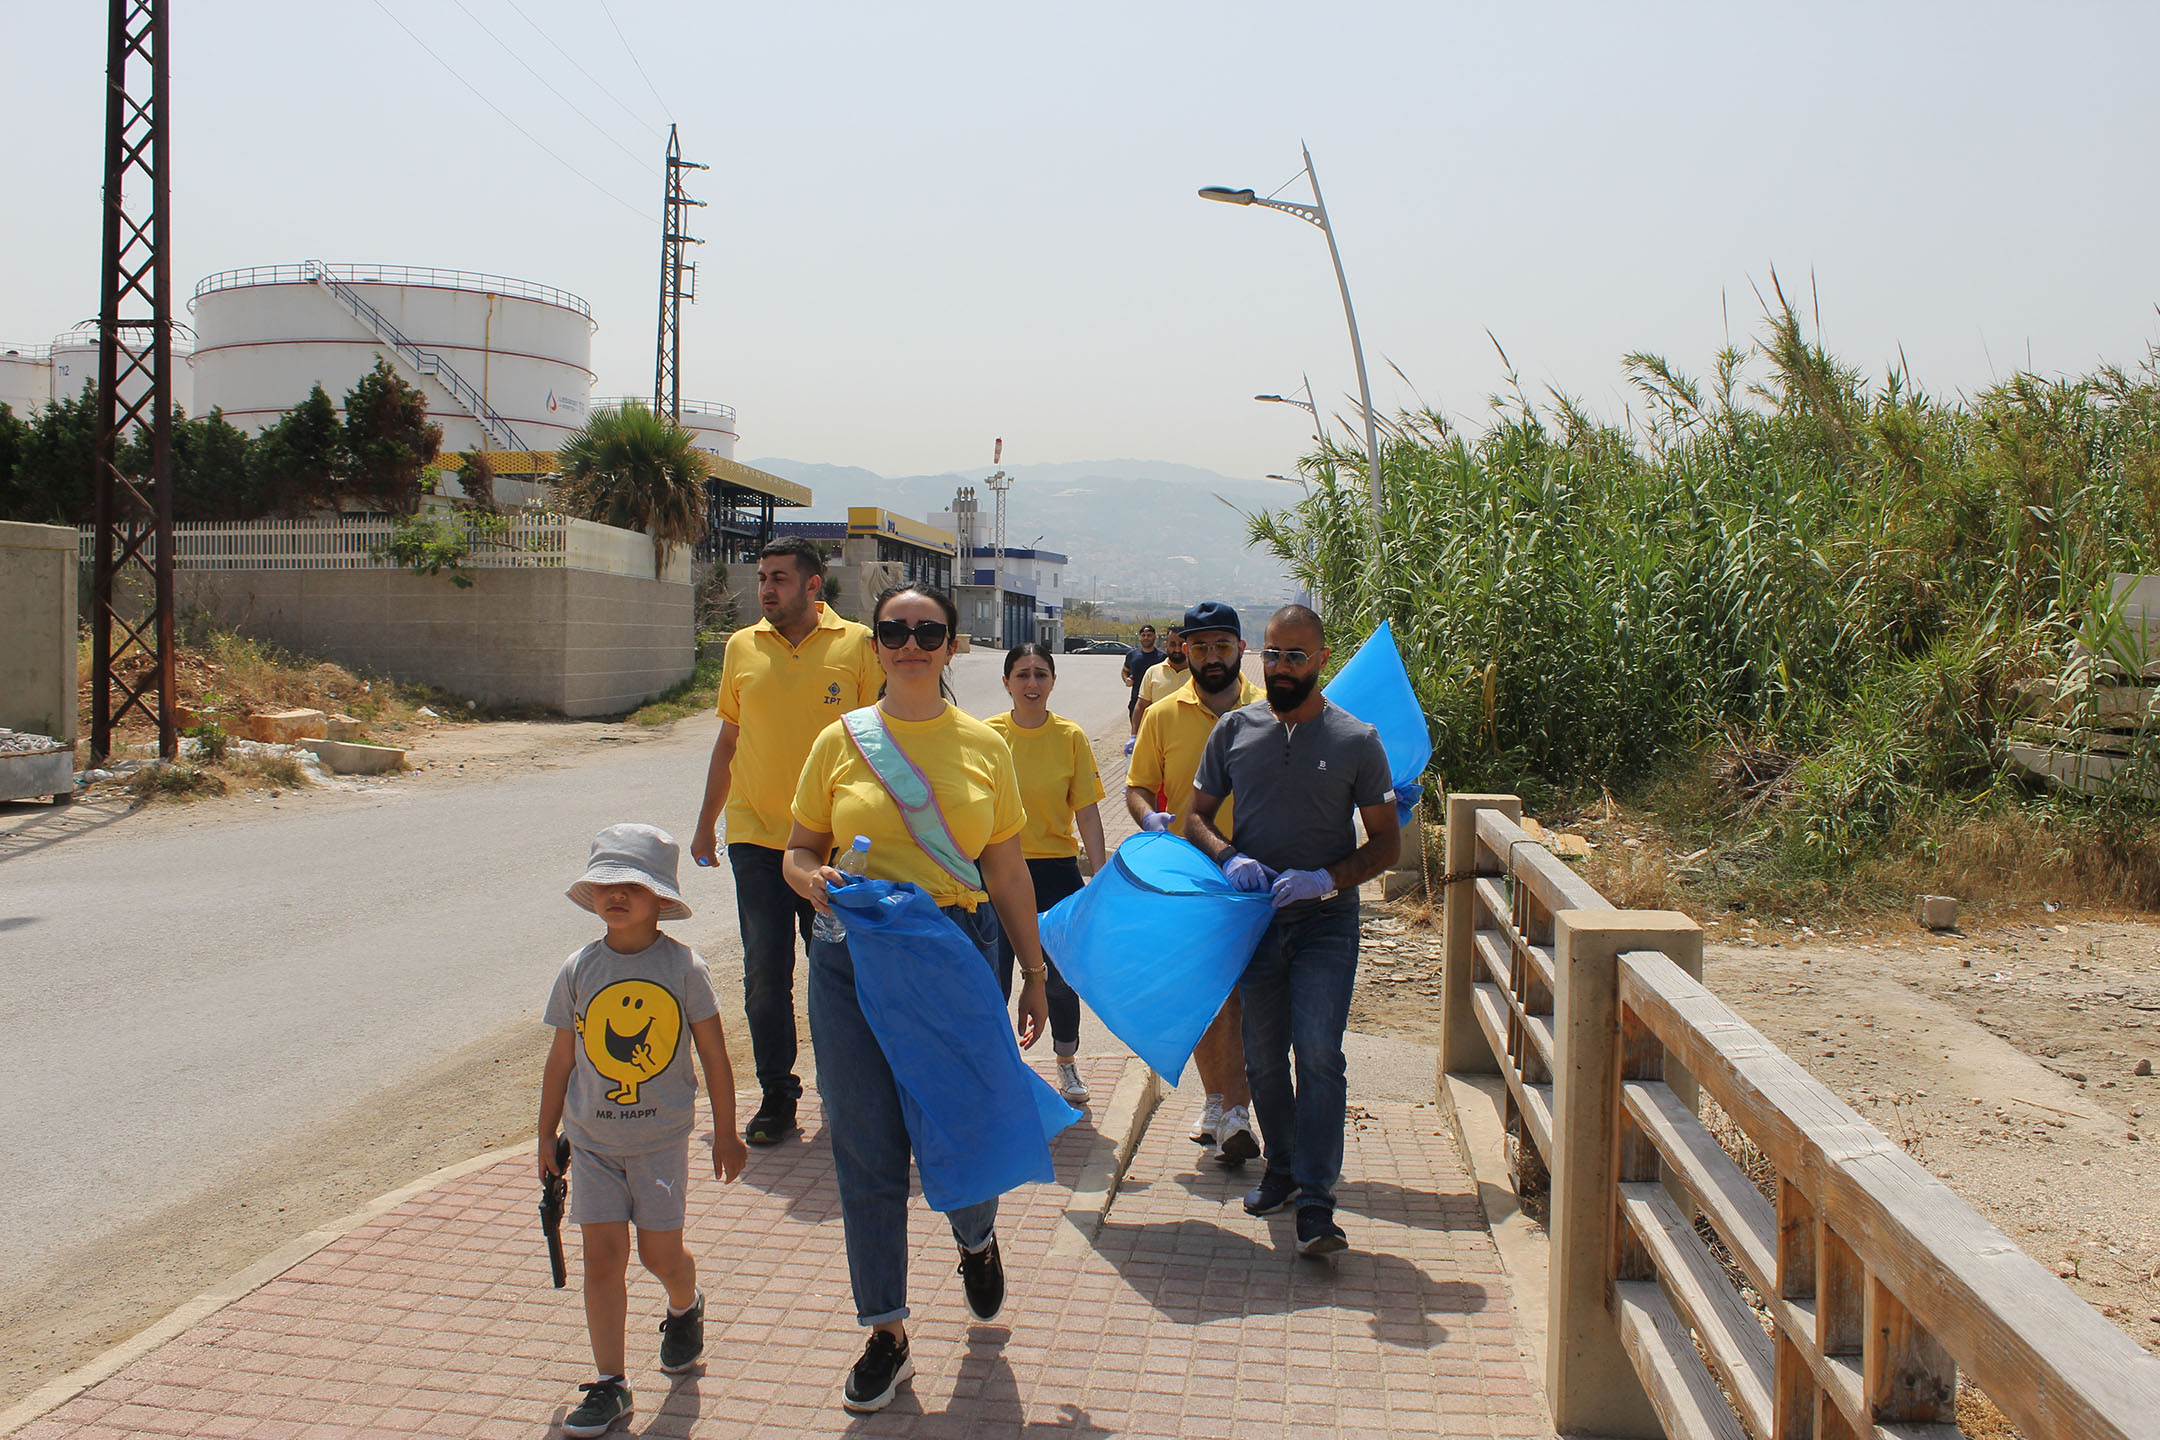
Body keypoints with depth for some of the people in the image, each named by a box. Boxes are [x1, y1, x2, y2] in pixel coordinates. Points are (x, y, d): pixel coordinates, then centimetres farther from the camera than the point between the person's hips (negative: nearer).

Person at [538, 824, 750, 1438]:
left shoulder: (682, 966, -9)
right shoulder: (579, 970, -3)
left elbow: (714, 1054, -2)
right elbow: (562, 1058, 6)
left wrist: (725, 1134, 2)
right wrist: (547, 1135, 10)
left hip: (662, 1137, -2)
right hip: (593, 1139, 2)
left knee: (661, 1253, 4)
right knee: (603, 1253, -1)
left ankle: (685, 1306, 39)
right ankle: (609, 1384, 10)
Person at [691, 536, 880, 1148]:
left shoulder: (855, 644, -3)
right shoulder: (742, 647, 6)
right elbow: (728, 741, 14)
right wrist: (706, 823, 17)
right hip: (755, 836, 2)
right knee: (765, 974, 3)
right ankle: (777, 1095, 16)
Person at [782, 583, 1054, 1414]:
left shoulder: (983, 746, 4)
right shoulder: (841, 740, 3)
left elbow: (1008, 872, 8)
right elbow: (798, 849, 9)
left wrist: (1035, 972, 9)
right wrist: (812, 880, -14)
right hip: (854, 960, 1)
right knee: (866, 1151, 5)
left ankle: (976, 1242, 41)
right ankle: (886, 1335, 23)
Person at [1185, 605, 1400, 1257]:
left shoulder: (1357, 740, -4)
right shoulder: (1234, 730, 3)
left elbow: (1386, 842, -1)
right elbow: (1198, 817, 10)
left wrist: (1325, 879, -17)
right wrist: (1230, 856, -11)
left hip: (1325, 919, -3)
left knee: (1318, 1050, -15)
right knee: (1263, 1055, 11)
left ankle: (1315, 1203, -11)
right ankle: (1282, 1168, 31)